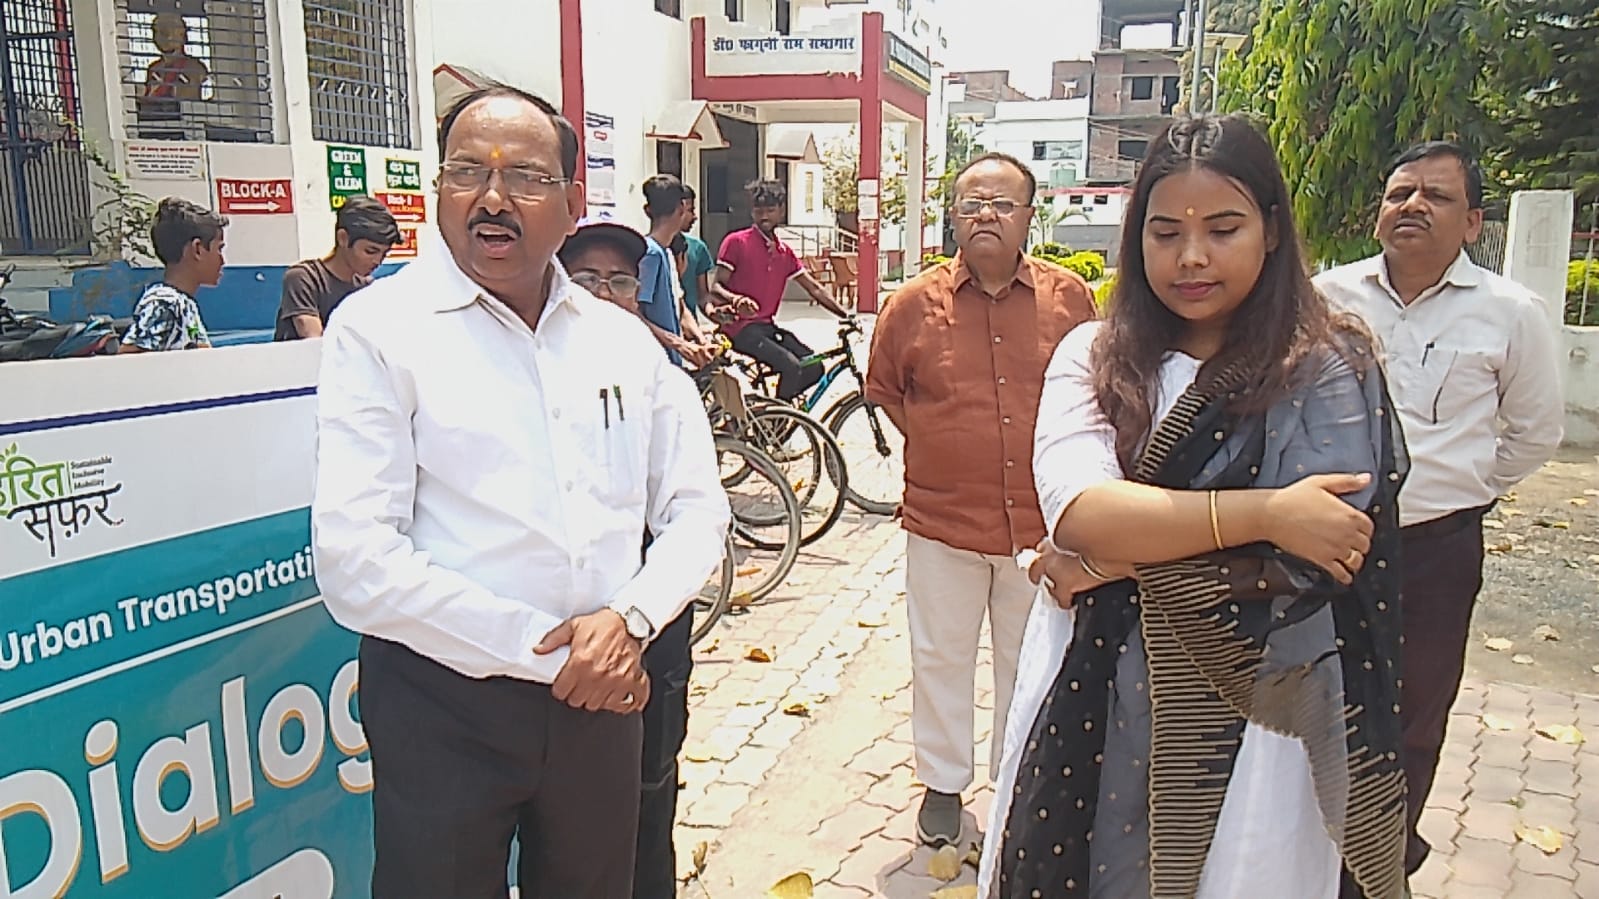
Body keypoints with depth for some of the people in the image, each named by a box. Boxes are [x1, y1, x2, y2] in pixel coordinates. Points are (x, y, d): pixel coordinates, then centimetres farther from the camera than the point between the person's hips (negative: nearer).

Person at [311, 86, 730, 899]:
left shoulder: (623, 339, 7)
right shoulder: (379, 329, -7)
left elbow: (695, 506, 8)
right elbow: (355, 564, -16)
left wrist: (630, 618, -11)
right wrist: (545, 649, -15)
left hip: (602, 694, 4)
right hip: (443, 705, -4)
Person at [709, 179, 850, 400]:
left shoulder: (784, 252, 13)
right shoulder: (736, 242, -5)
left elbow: (814, 288, 14)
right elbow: (716, 287, -9)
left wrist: (845, 314, 4)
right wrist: (736, 299, -31)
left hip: (766, 325, 7)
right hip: (741, 327, -7)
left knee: (813, 367, -7)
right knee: (791, 366, -24)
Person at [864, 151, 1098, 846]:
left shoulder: (1069, 297, -1)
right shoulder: (915, 303, -3)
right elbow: (882, 390, 11)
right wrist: (933, 444, 5)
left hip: (1042, 523, 1)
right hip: (942, 523, 0)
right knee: (940, 659, 12)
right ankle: (943, 782, 32)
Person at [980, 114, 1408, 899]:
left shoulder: (1331, 371, -6)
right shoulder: (1092, 358, 0)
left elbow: (1304, 577, -17)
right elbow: (1076, 509, -16)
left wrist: (1110, 560, -14)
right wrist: (1262, 512, -21)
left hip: (1250, 727, -2)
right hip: (1092, 713, 2)